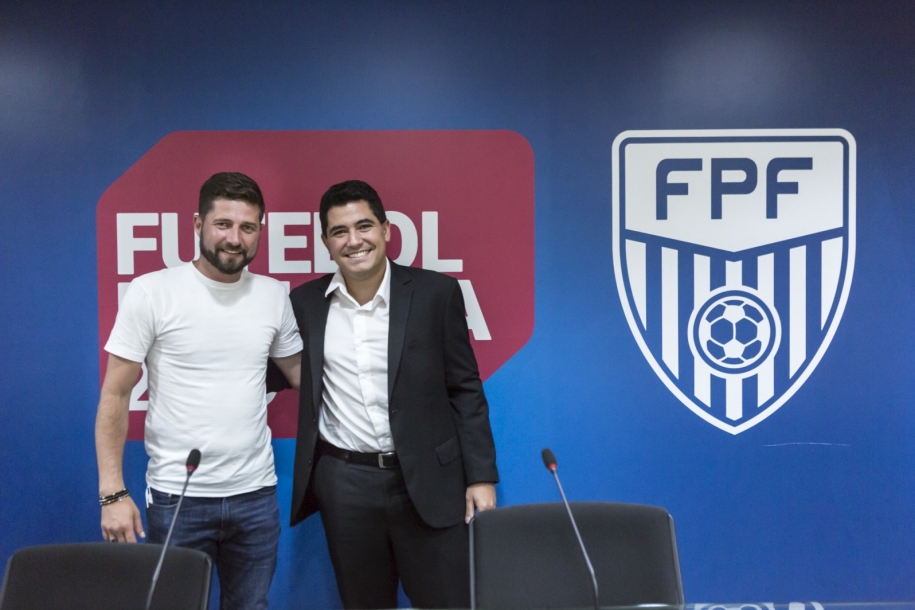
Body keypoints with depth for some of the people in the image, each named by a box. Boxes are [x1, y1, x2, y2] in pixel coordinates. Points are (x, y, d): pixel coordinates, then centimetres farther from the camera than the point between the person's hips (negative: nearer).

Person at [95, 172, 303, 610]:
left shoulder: (274, 296, 3)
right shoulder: (151, 292, -8)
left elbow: (297, 372, 14)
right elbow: (115, 396, -5)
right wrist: (112, 492, -11)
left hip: (256, 495, 3)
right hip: (176, 498, -3)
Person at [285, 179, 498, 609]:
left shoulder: (436, 293, -4)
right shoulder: (304, 302, 1)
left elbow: (465, 390, -1)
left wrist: (480, 476, -3)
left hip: (427, 479, -1)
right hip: (344, 483, 2)